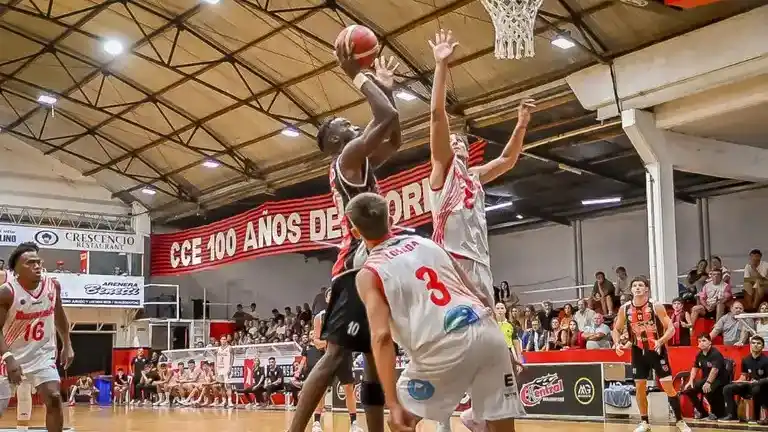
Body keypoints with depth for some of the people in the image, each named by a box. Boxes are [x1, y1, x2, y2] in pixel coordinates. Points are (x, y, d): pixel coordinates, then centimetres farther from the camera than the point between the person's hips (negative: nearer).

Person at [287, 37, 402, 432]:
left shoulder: (359, 163, 22)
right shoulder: (348, 156, -5)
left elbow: (394, 139, 30)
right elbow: (388, 118, -17)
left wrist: (386, 88, 25)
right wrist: (357, 76, -7)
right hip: (357, 265, -10)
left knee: (376, 356, 10)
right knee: (336, 354, -16)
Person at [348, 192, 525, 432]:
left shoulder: (368, 274, 8)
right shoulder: (426, 243, 23)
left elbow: (382, 336, -6)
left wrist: (393, 404, -8)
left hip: (444, 346, -4)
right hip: (486, 330, 4)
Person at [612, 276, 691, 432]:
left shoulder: (656, 306, -14)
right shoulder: (625, 309, -5)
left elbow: (671, 328, -14)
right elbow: (616, 329, 7)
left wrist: (660, 341, -31)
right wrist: (618, 343, -12)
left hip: (657, 350, -3)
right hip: (638, 351, 3)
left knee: (668, 386, -5)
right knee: (639, 387, 5)